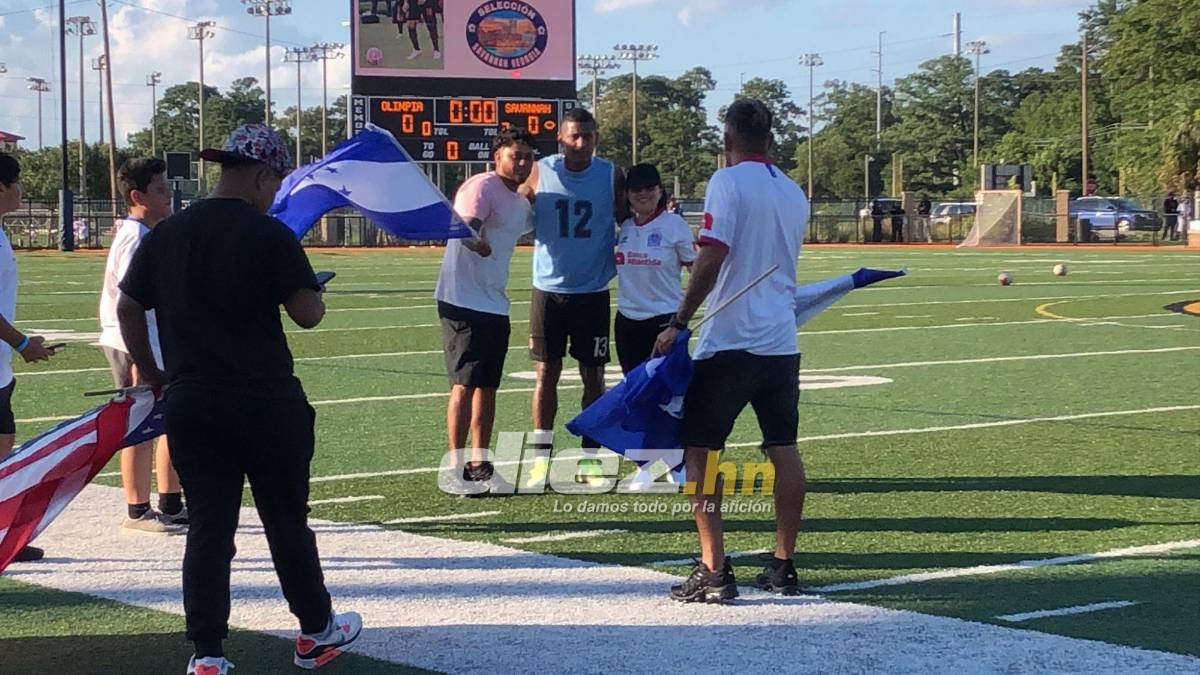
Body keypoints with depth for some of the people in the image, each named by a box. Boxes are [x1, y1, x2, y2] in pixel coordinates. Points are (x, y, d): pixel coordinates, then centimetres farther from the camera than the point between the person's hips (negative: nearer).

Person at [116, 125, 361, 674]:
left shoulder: (164, 236, 5)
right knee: (287, 521, 11)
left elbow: (127, 308, 9)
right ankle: (316, 631, 26)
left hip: (189, 403, 4)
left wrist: (150, 371, 20)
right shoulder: (269, 236, -11)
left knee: (208, 526, 6)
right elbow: (308, 314, -13)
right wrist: (313, 295, 9)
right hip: (266, 403, -4)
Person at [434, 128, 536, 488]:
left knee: (488, 385, 12)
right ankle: (456, 469, -3)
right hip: (463, 301, -9)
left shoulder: (521, 203, 16)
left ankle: (479, 464, 20)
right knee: (465, 384, -7)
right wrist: (475, 238, -46)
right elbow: (464, 225, -30)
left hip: (495, 306, 9)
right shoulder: (483, 186, -12)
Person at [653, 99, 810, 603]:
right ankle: (783, 567, 16)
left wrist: (678, 323, -12)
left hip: (730, 340, -7)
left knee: (699, 450, 0)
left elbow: (712, 259, -18)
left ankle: (714, 571, -5)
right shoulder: (793, 193, 12)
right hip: (782, 340, 7)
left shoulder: (728, 182, -9)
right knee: (783, 450, 12)